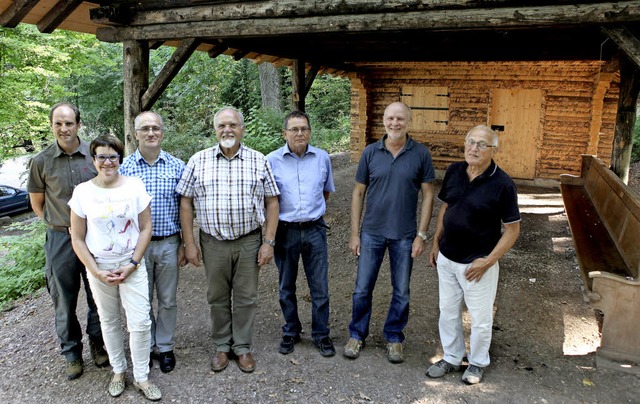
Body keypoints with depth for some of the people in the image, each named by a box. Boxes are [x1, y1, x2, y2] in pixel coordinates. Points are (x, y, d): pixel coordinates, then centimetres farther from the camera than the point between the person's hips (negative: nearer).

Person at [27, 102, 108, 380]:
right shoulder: (41, 161, -5)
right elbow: (37, 203, 7)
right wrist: (59, 224, 6)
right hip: (61, 239, 0)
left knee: (98, 295, 13)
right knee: (64, 300, 11)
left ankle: (97, 344, 33)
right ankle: (72, 354, 29)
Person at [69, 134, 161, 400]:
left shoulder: (135, 186, -5)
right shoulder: (83, 191, -4)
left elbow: (145, 228, -3)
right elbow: (78, 238, 0)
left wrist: (132, 264, -11)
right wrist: (96, 271, -9)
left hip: (132, 266, -1)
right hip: (99, 268, 1)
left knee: (140, 323, -2)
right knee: (109, 322, 14)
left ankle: (141, 377, 16)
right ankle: (118, 371, 34)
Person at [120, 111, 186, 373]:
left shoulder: (177, 167, -1)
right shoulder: (124, 167, -2)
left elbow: (184, 209, 2)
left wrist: (184, 245, 0)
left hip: (169, 243, 0)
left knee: (168, 300, 12)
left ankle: (165, 347, 29)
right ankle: (145, 346, 31)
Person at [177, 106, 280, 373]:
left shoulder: (259, 161, 0)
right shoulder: (198, 161, 1)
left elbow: (271, 203, 1)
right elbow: (186, 203, 2)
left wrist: (269, 242, -5)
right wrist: (189, 243, -2)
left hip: (249, 242, 0)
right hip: (213, 243, 1)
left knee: (246, 298, 9)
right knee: (217, 298, 13)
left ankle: (242, 347, 27)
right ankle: (222, 346, 31)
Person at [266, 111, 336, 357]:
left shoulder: (322, 158, 1)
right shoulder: (272, 161, -5)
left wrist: (313, 212, 10)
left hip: (314, 230, 1)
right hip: (285, 232, 0)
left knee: (320, 287, 7)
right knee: (286, 287, 14)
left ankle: (321, 334, 24)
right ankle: (291, 332, 32)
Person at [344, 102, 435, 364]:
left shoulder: (421, 154, -5)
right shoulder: (370, 152, -3)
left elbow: (427, 195, -2)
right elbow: (358, 193, 2)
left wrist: (422, 235, -7)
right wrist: (354, 234, 0)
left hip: (405, 235, 0)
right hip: (372, 232, 1)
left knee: (401, 291, 11)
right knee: (362, 288, 8)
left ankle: (394, 337, 30)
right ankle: (357, 335, 28)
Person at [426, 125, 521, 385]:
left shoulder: (502, 184, -17)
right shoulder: (454, 171, -2)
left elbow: (512, 229, -12)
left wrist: (488, 261, -16)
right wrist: (436, 243, 10)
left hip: (477, 264, -5)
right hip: (446, 259, 5)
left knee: (480, 318, 13)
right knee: (448, 312, 18)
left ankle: (477, 363, 37)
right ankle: (451, 358, 38)